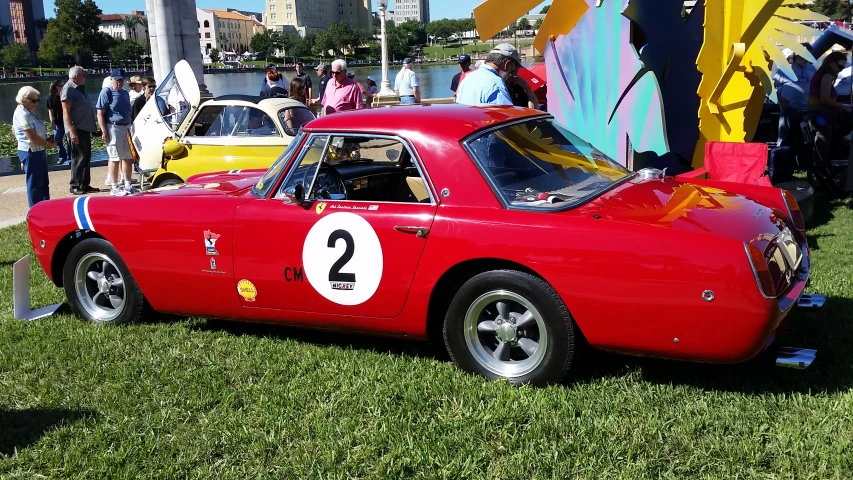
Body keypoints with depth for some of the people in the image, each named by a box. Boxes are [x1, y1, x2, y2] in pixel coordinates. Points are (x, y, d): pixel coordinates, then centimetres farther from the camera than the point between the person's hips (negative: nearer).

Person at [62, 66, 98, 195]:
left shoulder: (79, 89, 17)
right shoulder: (68, 89, -10)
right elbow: (66, 112, -16)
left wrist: (91, 128, 17)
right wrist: (72, 131, -22)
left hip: (85, 129, 9)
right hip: (76, 130, -9)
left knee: (86, 158, 13)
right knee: (78, 158, -6)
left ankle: (84, 185, 21)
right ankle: (75, 186, 0)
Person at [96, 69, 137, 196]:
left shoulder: (125, 93, 16)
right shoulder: (106, 92, -5)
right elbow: (100, 114, -9)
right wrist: (104, 131, -16)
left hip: (127, 127, 7)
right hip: (113, 128, -7)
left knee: (128, 158, 10)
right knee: (115, 158, -4)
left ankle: (127, 184, 20)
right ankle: (115, 187, 3)